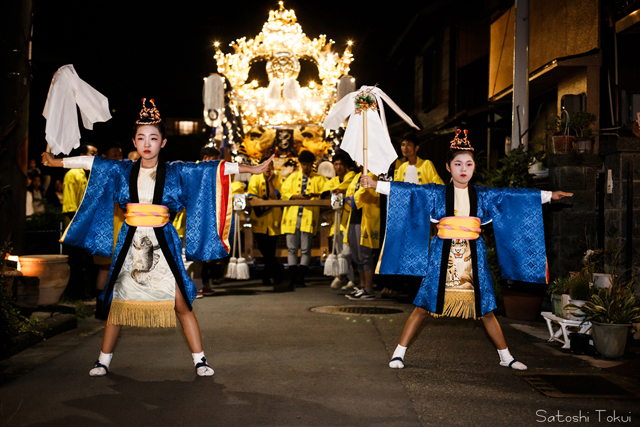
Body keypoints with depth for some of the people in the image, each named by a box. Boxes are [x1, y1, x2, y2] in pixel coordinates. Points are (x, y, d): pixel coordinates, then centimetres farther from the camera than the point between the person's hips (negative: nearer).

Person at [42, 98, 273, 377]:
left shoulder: (175, 172, 0)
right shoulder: (122, 171, 6)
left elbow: (214, 169, -4)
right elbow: (89, 162, 14)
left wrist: (250, 169, -7)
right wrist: (57, 162, 20)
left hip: (162, 244, -2)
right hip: (131, 243, 2)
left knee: (181, 303, -5)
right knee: (117, 302, 6)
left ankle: (200, 360, 5)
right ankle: (104, 360, 20)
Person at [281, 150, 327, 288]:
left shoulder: (319, 179, 13)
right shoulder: (293, 177, 17)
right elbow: (283, 192, 8)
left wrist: (315, 194, -16)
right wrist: (295, 196, -10)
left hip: (308, 216, -2)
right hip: (292, 216, 2)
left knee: (305, 249, -3)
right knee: (292, 248, 2)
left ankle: (301, 279, 2)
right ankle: (293, 278, 8)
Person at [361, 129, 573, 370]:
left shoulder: (483, 196, 7)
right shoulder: (436, 193, 0)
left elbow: (517, 196, 9)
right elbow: (408, 191, -6)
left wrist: (550, 196, 9)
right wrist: (375, 185, -14)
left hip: (472, 257, 2)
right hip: (443, 256, -2)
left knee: (486, 310, 7)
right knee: (423, 307, -2)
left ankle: (506, 357, 21)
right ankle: (399, 352, 7)